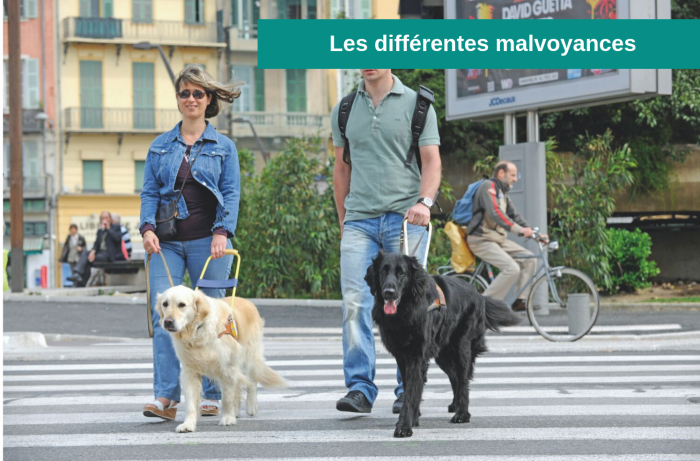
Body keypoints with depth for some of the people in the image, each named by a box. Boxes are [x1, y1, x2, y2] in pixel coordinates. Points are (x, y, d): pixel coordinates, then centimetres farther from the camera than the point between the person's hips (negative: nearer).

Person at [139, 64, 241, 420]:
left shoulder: (224, 147, 8)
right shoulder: (160, 146, 13)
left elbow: (231, 193, 2)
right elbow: (149, 191, 10)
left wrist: (222, 232, -12)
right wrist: (147, 227, -6)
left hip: (206, 242, -1)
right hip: (167, 243, 1)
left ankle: (211, 395, 12)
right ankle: (165, 397, -13)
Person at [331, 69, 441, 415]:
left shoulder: (416, 105, 4)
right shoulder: (344, 110, 14)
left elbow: (432, 161, -1)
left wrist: (425, 201, -18)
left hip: (404, 218, -2)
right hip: (359, 219, 2)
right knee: (355, 302, -9)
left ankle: (408, 389, 5)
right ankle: (359, 388, -8)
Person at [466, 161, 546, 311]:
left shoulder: (502, 193, 19)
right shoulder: (488, 186, -12)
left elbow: (514, 216, 18)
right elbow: (495, 213, -25)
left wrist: (533, 233, 6)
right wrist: (519, 230, -33)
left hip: (498, 239, 10)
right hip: (481, 240, -10)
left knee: (529, 259, 0)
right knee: (512, 268, -24)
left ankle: (520, 300, 0)